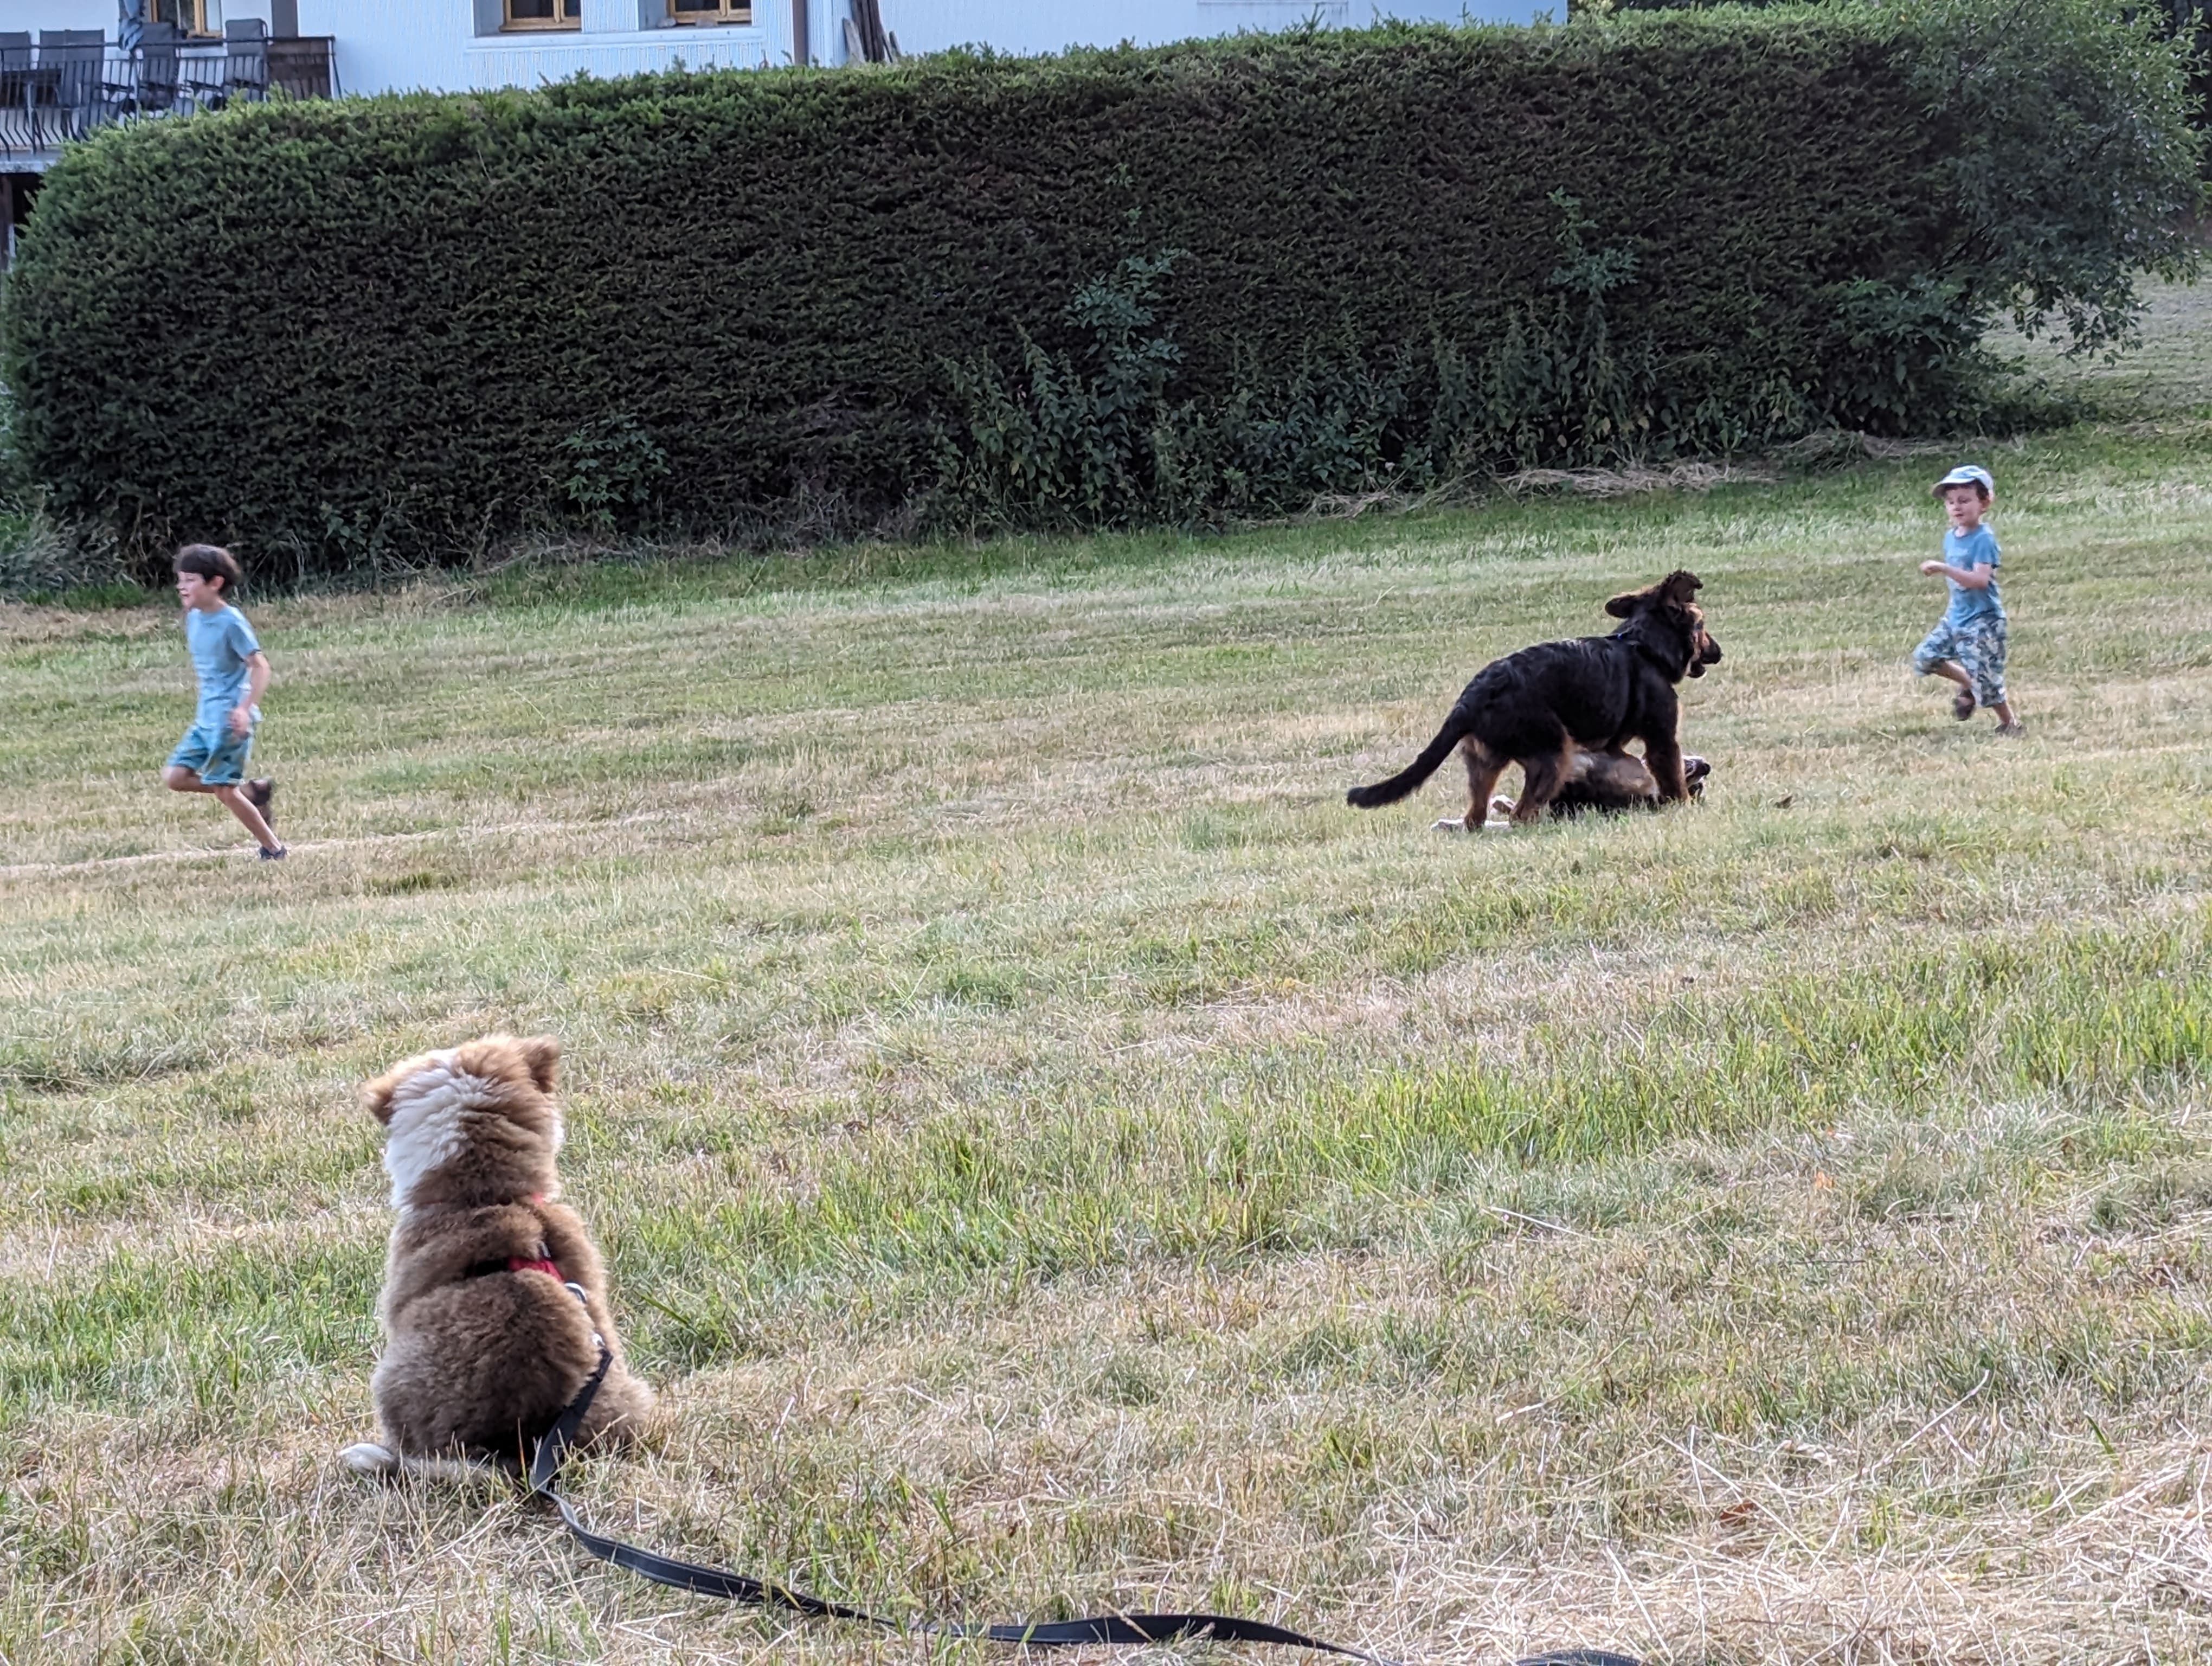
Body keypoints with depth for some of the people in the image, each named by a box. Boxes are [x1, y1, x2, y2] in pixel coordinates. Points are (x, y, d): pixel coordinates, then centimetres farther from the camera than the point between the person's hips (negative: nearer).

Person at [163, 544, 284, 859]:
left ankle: (273, 848, 8)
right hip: (205, 719, 9)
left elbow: (260, 666, -19)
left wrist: (245, 708, -29)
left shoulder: (231, 623, -16)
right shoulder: (194, 618, 8)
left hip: (230, 720, -9)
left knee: (223, 789, -7)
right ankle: (253, 791, 12)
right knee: (174, 777, 1)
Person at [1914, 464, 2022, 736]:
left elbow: (1980, 580, -30)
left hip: (1982, 620, -8)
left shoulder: (1983, 539, -18)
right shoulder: (1951, 538, 8)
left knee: (1985, 677, -6)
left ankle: (2010, 724, 13)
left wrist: (1943, 568, -36)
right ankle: (1967, 685, 24)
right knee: (1925, 657, 4)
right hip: (1956, 617, 8)